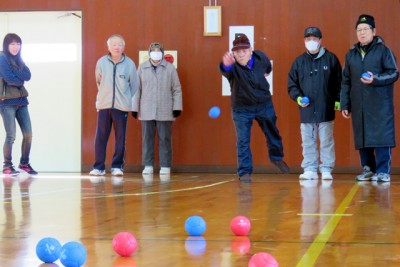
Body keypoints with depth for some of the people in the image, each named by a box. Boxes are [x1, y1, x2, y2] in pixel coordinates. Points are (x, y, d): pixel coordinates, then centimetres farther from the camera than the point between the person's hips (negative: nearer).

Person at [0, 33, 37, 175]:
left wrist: (16, 76, -12)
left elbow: (28, 76, 1)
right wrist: (21, 79, 0)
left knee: (28, 134, 3)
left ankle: (24, 163, 17)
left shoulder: (18, 60, 17)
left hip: (21, 100, 7)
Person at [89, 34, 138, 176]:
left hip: (122, 106, -1)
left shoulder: (129, 64, -3)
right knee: (100, 137, 0)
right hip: (104, 105, 1)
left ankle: (117, 166, 12)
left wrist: (126, 99, 9)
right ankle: (98, 167, 7)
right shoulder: (101, 62, 0)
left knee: (120, 138, 3)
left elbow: (134, 85, 7)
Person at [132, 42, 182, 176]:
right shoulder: (142, 68, 5)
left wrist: (177, 107, -3)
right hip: (147, 111, 1)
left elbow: (177, 89, 3)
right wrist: (134, 107, 4)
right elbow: (137, 88, 7)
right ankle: (148, 166, 13)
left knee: (165, 139, 3)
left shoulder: (170, 68, 2)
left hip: (165, 111, -1)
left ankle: (165, 166, 9)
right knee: (147, 139, 5)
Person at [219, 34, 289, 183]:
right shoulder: (233, 66, -27)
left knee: (273, 134, 19)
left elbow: (268, 66, 14)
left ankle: (277, 157, 44)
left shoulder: (260, 57, -13)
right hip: (242, 108, -3)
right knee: (242, 141, -4)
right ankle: (244, 172, 8)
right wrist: (226, 65, -73)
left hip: (264, 105, 4)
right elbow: (225, 70, -54)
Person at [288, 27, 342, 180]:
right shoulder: (299, 61, 9)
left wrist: (338, 100, -3)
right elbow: (292, 84, 11)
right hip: (306, 110, 2)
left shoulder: (331, 59, 4)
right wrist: (297, 97, -6)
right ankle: (310, 170, 12)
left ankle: (326, 169, 9)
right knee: (308, 142, 5)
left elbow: (338, 81, 4)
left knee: (326, 141, 2)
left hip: (326, 109, -2)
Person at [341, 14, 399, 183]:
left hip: (380, 104, -4)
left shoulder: (383, 50, 1)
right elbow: (346, 82, 17)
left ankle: (383, 171, -3)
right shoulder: (351, 54, 15)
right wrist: (344, 104, 11)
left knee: (382, 137, -7)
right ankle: (368, 169, 16)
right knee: (361, 138, 5)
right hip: (358, 105, 4)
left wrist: (375, 79, -17)